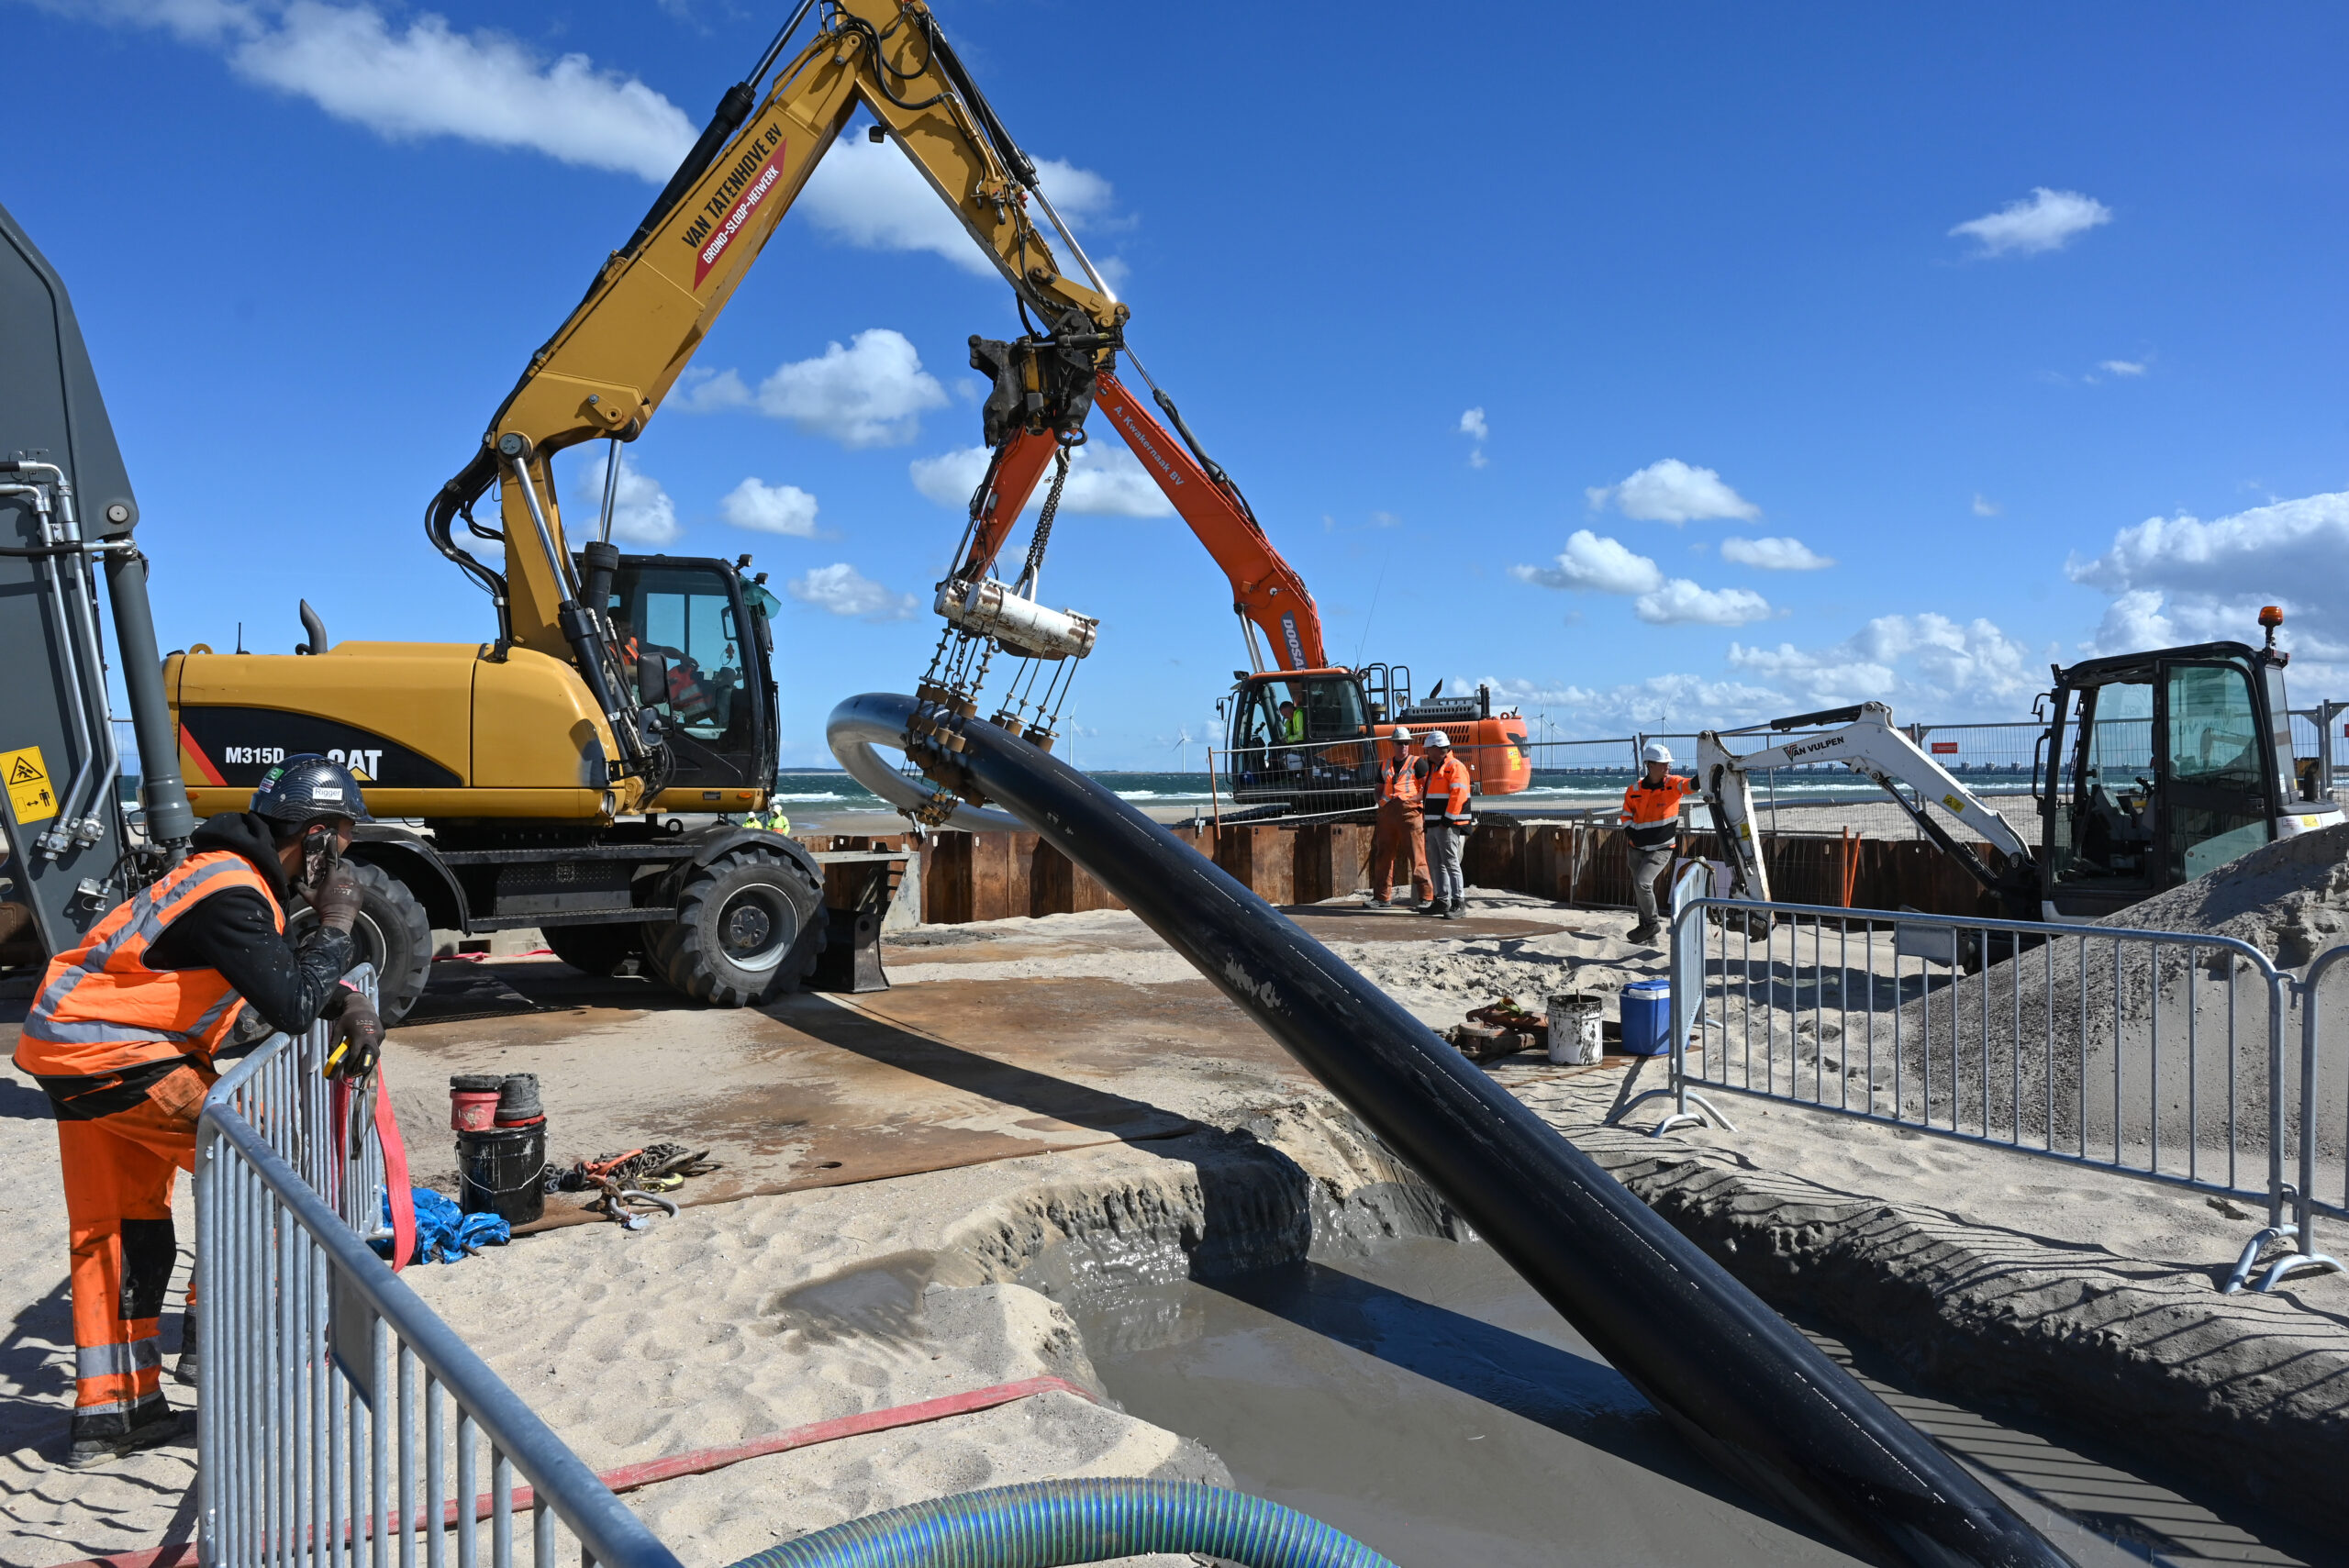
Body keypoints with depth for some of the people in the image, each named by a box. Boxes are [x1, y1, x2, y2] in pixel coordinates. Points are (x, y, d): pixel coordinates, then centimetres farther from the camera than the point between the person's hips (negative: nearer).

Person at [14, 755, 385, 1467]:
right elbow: (291, 1008, -24)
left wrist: (353, 1007, 3)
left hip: (73, 1047, 10)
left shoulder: (236, 879, 10)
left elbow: (285, 973, 20)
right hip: (111, 1056, -10)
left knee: (111, 1232, 14)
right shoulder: (233, 895, -21)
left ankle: (108, 1414, 22)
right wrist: (337, 924, -12)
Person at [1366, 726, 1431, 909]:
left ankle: (1426, 896, -6)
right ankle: (1382, 896, 14)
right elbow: (1379, 789, 26)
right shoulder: (1385, 765, 19)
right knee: (1383, 854, 6)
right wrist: (1381, 801, 6)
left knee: (1417, 855, -8)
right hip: (1387, 812, 6)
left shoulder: (1416, 763, 4)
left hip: (1409, 810, -5)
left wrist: (1414, 798, -14)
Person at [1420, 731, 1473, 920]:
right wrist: (1428, 817, 19)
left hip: (1449, 825, -10)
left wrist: (1447, 819, -21)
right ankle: (1442, 901, 18)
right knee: (1438, 865, 12)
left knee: (1451, 863, -11)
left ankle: (1456, 904, -11)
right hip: (1434, 825, 10)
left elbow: (1458, 794, -19)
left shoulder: (1455, 767, -10)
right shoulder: (1434, 768, 21)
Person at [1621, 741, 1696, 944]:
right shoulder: (1634, 789, -3)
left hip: (1662, 848, -4)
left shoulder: (1673, 784, -9)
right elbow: (1627, 815, 7)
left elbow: (1691, 784, -27)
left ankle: (1652, 922, 3)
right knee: (1640, 889, 11)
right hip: (1638, 848, 4)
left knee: (1642, 883, -20)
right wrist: (1632, 835, -6)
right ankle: (1649, 934, 27)